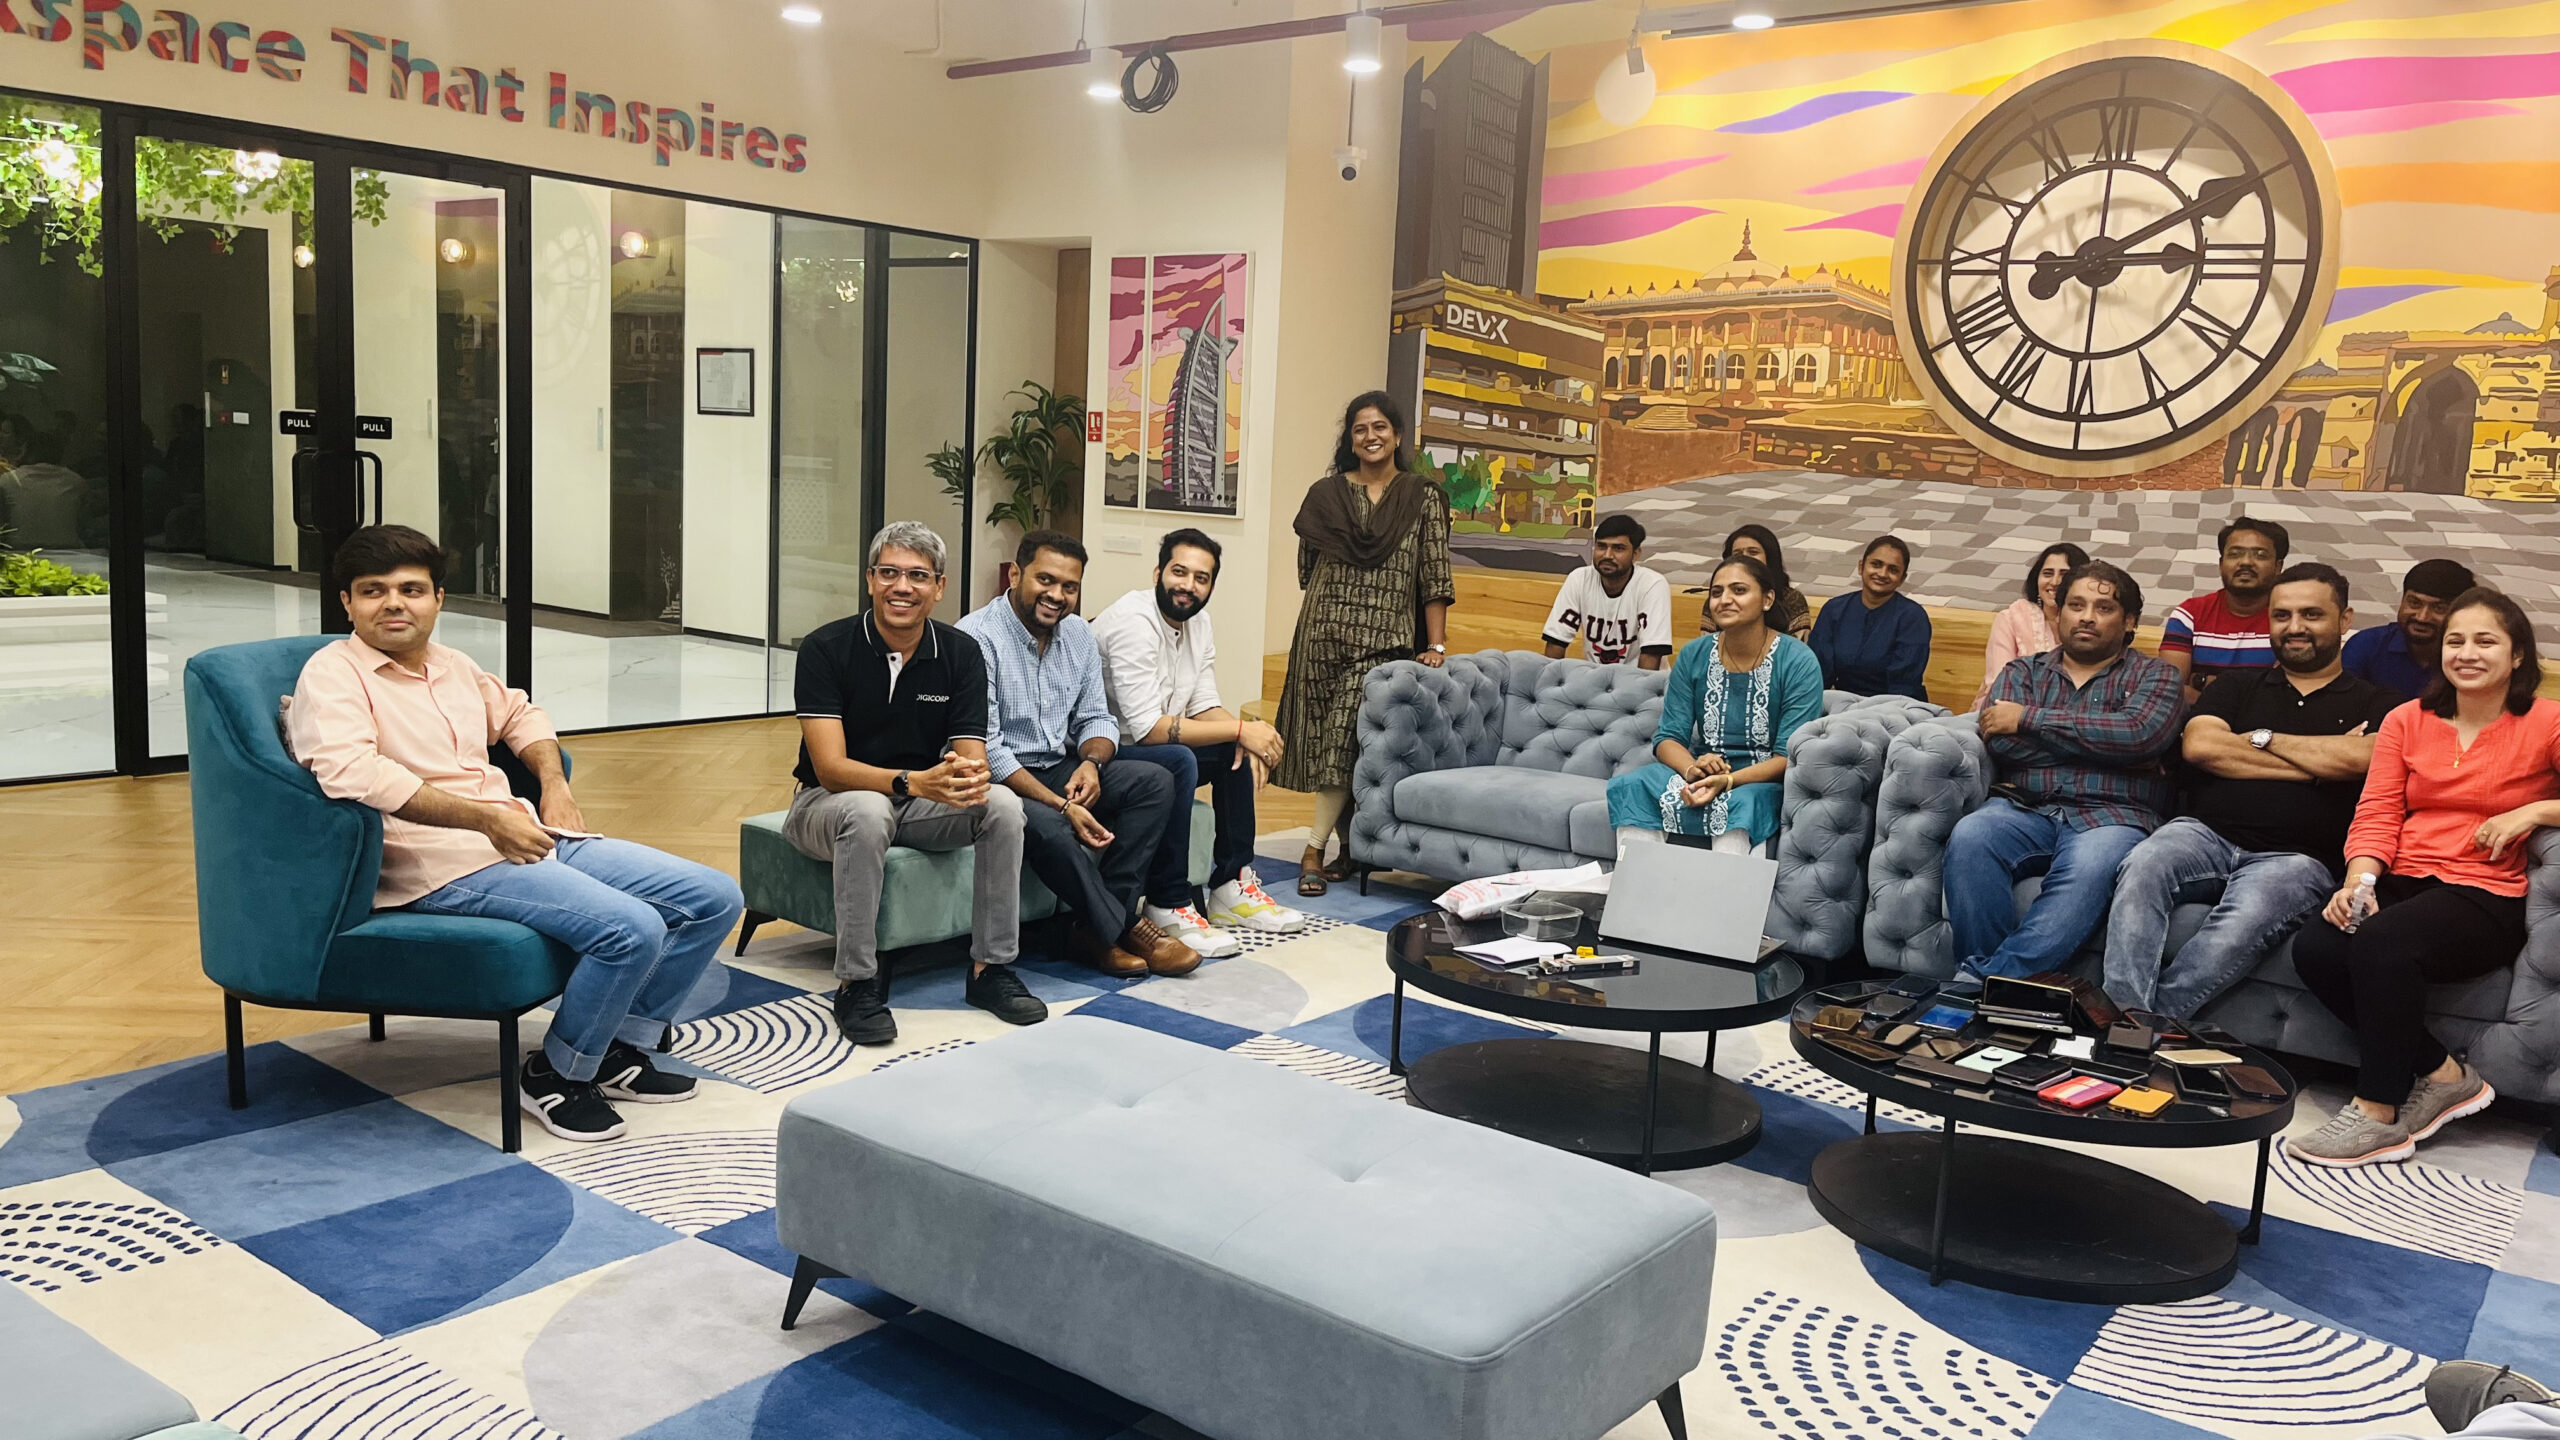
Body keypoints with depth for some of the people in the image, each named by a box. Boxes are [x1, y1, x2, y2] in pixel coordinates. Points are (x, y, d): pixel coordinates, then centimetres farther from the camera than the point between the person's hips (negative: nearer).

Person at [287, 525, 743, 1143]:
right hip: (445, 862, -9)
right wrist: (487, 817, -25)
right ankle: (554, 1075, -4)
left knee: (715, 897, 0)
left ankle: (619, 1051, 13)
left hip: (530, 836, 9)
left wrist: (555, 785, 16)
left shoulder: (453, 665, 19)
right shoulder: (333, 672, -5)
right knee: (632, 927, -29)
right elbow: (351, 772, -23)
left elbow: (519, 712, 37)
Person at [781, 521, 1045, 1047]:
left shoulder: (962, 653, -5)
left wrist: (969, 775, -36)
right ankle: (857, 983, -25)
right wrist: (914, 781, -41)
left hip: (922, 805, 4)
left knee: (1002, 805, -24)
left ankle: (991, 968, -12)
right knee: (867, 812, -38)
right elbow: (831, 768, -24)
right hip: (829, 802, -3)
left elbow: (972, 759, -10)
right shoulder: (826, 648, -16)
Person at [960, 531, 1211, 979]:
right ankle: (1126, 929, -16)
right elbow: (983, 746, -22)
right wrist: (1061, 805, -27)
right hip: (998, 779, -7)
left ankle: (1103, 928, -19)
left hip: (1060, 769, 7)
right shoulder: (977, 637, -16)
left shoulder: (1079, 635, 7)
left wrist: (1091, 762, -16)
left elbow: (1096, 719, 10)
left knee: (1155, 781, -13)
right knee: (1046, 825, -37)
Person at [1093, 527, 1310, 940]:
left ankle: (1231, 887, 7)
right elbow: (1145, 728, -30)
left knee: (1236, 752, 3)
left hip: (1147, 749, 10)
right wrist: (1240, 730, -26)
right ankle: (1168, 907, -22)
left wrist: (1244, 737, -17)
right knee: (1178, 761, -32)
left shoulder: (1198, 622, 5)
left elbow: (1204, 707, 6)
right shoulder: (1133, 622, -23)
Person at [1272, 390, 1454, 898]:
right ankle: (1350, 848, 11)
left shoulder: (1423, 497, 3)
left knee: (1347, 738, -10)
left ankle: (1315, 850, -3)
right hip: (1326, 633, 2)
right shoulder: (1324, 495, 8)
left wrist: (1435, 647, -7)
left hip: (1386, 640, -2)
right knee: (1332, 741, 1)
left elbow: (1435, 578, -2)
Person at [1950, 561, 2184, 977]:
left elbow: (2140, 733, -8)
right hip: (2022, 807, 2)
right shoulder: (2023, 672, 21)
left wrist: (2028, 719, -5)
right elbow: (2001, 742, 1)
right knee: (1970, 837, -32)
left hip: (2110, 815, -2)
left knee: (2091, 866, -37)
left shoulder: (2154, 675, 16)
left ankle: (1979, 986, -41)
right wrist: (2101, 742, -1)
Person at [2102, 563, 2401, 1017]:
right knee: (2142, 868, -32)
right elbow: (2199, 746, 2)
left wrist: (2261, 738, 5)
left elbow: (2355, 758, -8)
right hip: (2206, 835, 2)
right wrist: (2319, 762, 1)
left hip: (2296, 856, -2)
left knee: (2245, 920, -36)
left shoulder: (2376, 704, 16)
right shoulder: (2237, 688, 23)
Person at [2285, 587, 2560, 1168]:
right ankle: (2442, 1075, -7)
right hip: (2402, 881, 5)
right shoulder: (2407, 721, 15)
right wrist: (2360, 881, -11)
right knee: (2314, 949, -26)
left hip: (2486, 898, -4)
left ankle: (2377, 1114, -21)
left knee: (2382, 943, -35)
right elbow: (2377, 813, 6)